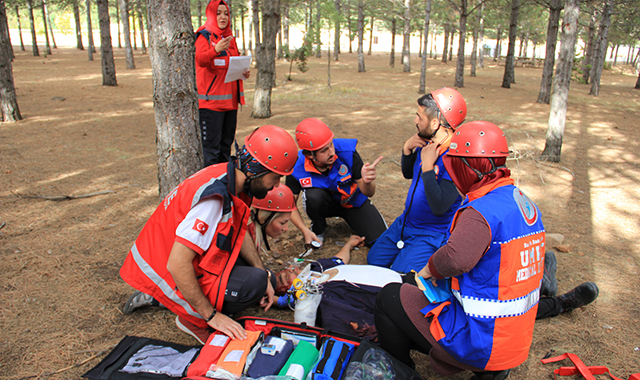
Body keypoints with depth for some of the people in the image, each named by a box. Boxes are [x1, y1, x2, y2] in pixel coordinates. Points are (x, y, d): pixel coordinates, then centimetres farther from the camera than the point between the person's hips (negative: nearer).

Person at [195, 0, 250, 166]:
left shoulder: (229, 37, 17)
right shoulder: (204, 36, -5)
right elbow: (200, 59, -25)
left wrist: (244, 72, 5)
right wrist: (216, 49, -45)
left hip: (230, 100, 7)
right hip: (211, 100, -7)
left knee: (226, 143, 13)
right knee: (211, 145, -8)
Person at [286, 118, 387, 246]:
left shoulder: (347, 151, -31)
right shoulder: (297, 167, -28)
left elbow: (368, 193, -26)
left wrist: (367, 182, -50)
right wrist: (304, 230, -28)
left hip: (353, 201, 1)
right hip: (325, 204, 0)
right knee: (314, 195, -36)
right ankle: (317, 230, -3)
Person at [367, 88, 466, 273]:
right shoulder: (428, 143, -5)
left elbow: (439, 207, -34)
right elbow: (408, 174, 12)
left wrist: (427, 166, -31)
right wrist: (407, 148, -7)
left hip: (432, 233, -8)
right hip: (406, 222, 8)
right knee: (374, 260, 14)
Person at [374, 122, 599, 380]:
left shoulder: (481, 212, -24)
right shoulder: (525, 203, 5)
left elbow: (457, 259, -42)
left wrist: (430, 269, -19)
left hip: (482, 343, -8)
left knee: (390, 297, -2)